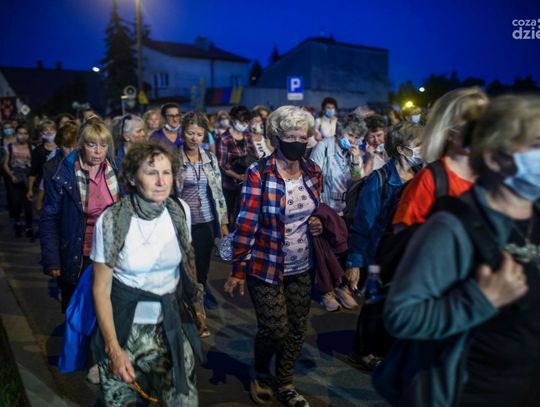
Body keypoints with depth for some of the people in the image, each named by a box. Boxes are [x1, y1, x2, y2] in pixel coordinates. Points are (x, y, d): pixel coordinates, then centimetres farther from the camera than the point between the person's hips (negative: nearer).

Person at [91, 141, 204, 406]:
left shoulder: (180, 211, -7)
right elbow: (101, 289, -12)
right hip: (126, 328, -2)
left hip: (171, 325, 2)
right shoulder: (111, 221, -17)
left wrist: (195, 301, 13)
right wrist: (113, 348, -15)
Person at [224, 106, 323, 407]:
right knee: (275, 330, 2)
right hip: (267, 267, -5)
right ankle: (261, 375, 35)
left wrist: (317, 223, -4)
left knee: (297, 329, 12)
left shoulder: (313, 172, 1)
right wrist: (239, 270, -13)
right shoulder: (260, 174, -16)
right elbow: (247, 223, -15)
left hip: (302, 268, 5)